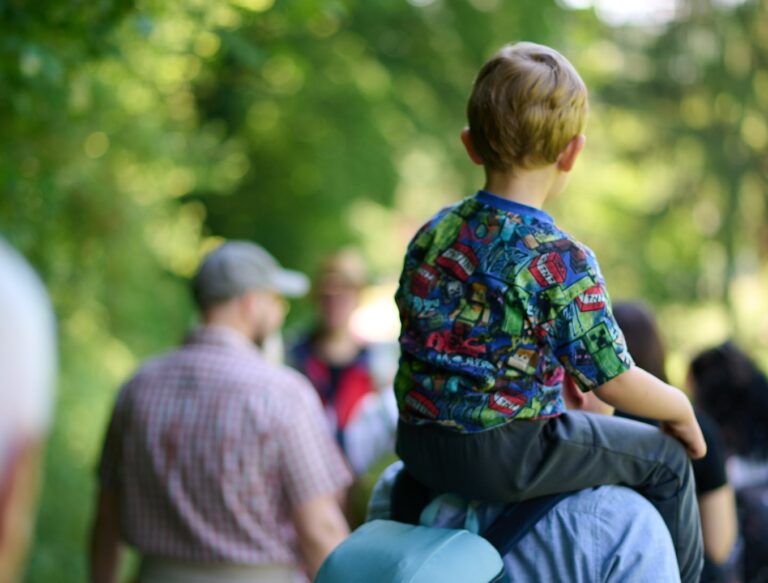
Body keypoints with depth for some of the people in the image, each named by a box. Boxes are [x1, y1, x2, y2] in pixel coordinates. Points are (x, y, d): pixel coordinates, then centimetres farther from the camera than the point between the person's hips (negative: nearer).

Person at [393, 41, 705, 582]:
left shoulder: (431, 235, 1)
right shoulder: (563, 263, -18)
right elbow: (615, 382, -15)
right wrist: (681, 409, 7)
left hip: (419, 446, 7)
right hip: (505, 458, -7)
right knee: (666, 457, 10)